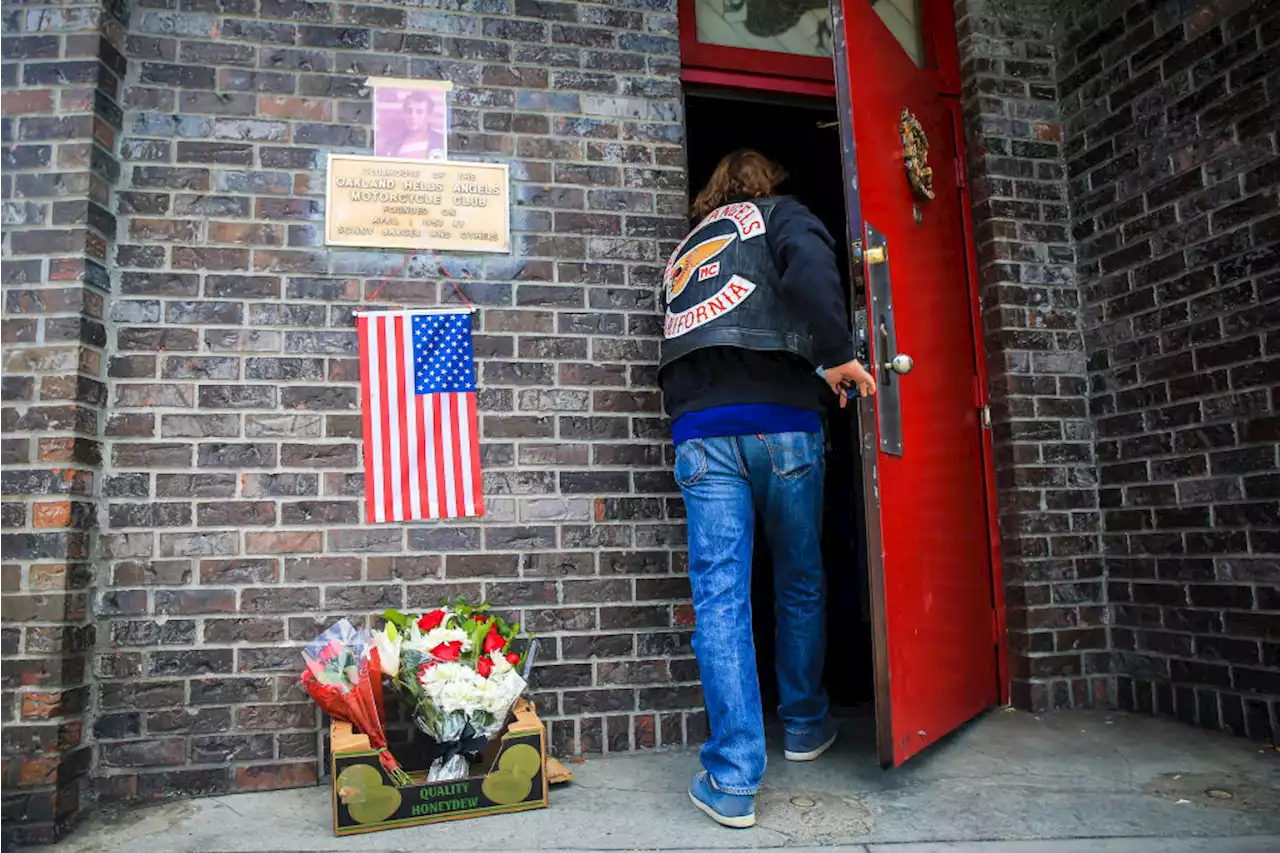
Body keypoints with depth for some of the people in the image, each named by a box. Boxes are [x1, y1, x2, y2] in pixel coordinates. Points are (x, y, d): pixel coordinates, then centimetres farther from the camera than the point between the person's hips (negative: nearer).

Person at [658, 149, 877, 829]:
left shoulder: (683, 251, 29)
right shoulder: (778, 214, 13)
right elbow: (808, 264, -11)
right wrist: (836, 356, -11)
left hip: (699, 431, 3)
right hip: (780, 420, -3)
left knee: (719, 598, -2)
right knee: (799, 583, 14)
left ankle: (733, 779, -2)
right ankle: (804, 725, 30)